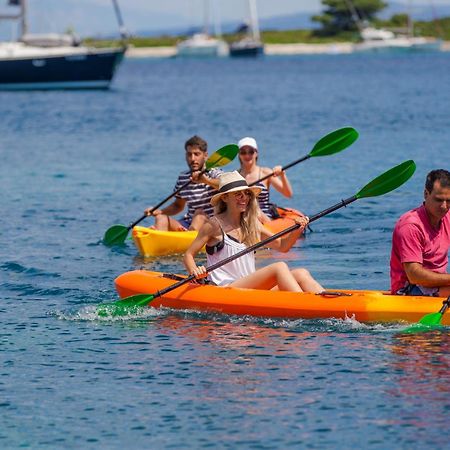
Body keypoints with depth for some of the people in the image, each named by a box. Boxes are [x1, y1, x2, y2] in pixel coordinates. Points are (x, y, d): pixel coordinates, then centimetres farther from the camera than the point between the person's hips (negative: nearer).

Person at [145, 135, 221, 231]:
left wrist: (206, 180, -46)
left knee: (200, 213, -32)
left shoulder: (214, 173, -6)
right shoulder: (182, 178, 10)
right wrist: (159, 211, 5)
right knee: (161, 218, -12)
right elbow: (178, 205, 23)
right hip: (187, 224, 5)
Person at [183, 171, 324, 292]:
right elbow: (189, 255, 1)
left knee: (300, 274, -14)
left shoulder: (252, 223, 16)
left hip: (251, 289, 7)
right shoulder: (214, 225, -1)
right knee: (279, 267, -26)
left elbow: (282, 245, 21)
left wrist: (297, 230, 2)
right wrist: (195, 272, -20)